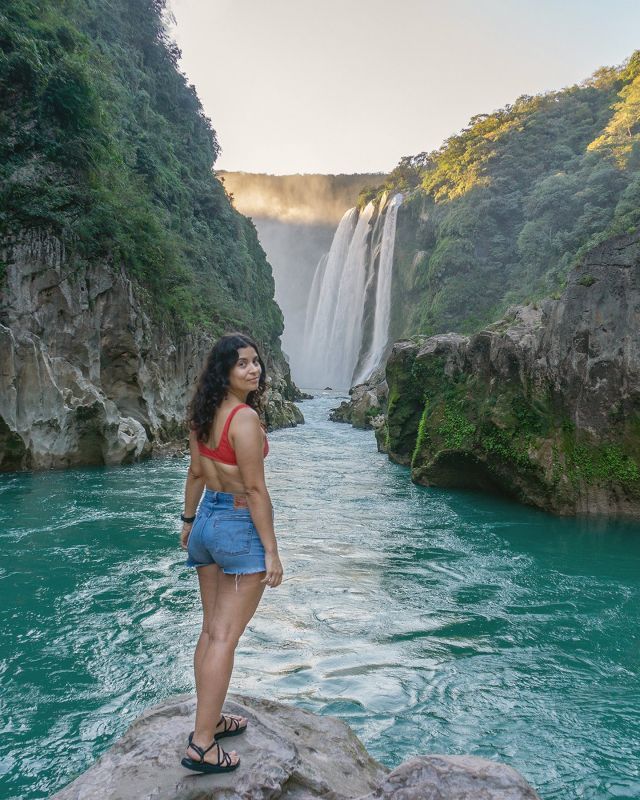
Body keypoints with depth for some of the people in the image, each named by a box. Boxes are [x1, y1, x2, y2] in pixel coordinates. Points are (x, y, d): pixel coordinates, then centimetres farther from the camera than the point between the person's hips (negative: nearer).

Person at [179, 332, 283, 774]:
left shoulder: (204, 413, 4)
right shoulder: (246, 419, -20)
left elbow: (196, 473, 11)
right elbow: (255, 490, -20)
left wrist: (188, 520, 22)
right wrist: (272, 551, -14)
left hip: (207, 521, 9)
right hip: (240, 527, -8)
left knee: (211, 630, 18)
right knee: (225, 638, -1)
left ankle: (210, 719, 32)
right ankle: (202, 745, 7)